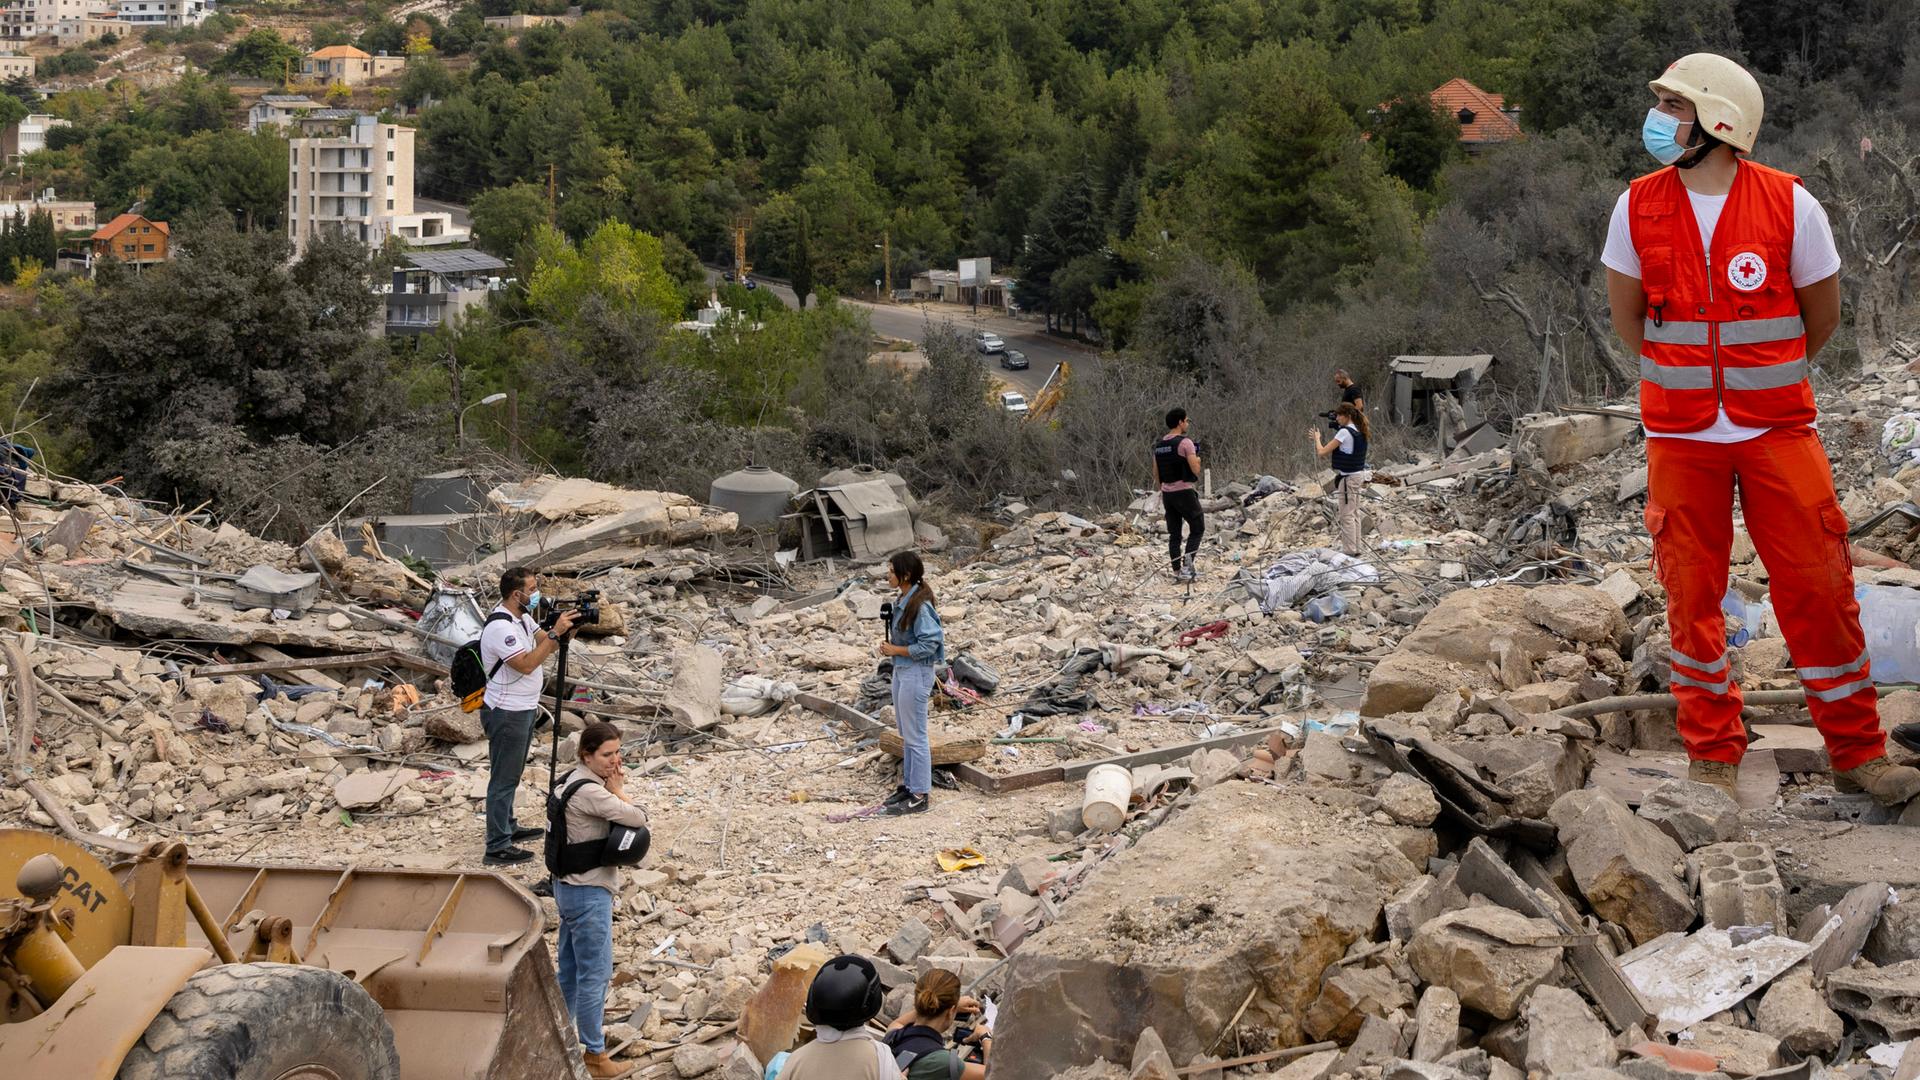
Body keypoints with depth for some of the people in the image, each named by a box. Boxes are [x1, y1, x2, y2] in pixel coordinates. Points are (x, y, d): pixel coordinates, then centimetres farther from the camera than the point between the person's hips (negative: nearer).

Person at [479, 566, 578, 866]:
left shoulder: (522, 617, 7)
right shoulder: (500, 627, -25)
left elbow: (546, 646, 9)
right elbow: (527, 664, -29)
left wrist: (566, 631, -11)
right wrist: (555, 632, -28)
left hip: (523, 709, 10)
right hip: (507, 714, -10)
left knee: (512, 774, 21)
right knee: (504, 779, -4)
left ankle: (508, 827, 34)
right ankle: (498, 847, 0)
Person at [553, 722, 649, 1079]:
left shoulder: (572, 781, 8)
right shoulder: (590, 792, -24)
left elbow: (619, 818, 9)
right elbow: (638, 819, -22)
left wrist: (615, 788, -7)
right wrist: (618, 789, -10)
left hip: (571, 886, 10)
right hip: (588, 893, -10)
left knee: (570, 970, 19)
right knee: (595, 975, 0)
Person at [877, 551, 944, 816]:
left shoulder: (920, 606, -22)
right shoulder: (902, 602, 6)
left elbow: (927, 645, -22)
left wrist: (896, 650, -16)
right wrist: (889, 645, 1)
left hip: (916, 673, -9)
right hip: (901, 671, 10)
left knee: (916, 737, -1)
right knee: (906, 735, 18)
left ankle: (919, 796, 6)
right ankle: (908, 785, 29)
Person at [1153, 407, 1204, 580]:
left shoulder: (1159, 444, 9)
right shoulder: (1185, 442, -13)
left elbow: (1156, 472, 13)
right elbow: (1195, 470, -16)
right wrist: (1198, 459, 5)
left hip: (1167, 493, 6)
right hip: (1184, 492, -6)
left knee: (1174, 534, 9)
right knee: (1197, 528, 7)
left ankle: (1177, 572, 9)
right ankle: (1187, 563, -8)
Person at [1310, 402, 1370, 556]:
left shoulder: (1344, 432, -18)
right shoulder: (1359, 432, 8)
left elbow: (1322, 452, -17)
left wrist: (1317, 438, 0)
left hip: (1348, 478, -9)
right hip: (1358, 475, 9)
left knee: (1346, 515, -2)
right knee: (1354, 513, 15)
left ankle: (1350, 550, 1)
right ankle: (1355, 547, 20)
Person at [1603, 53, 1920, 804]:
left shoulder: (1790, 205, -8)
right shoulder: (1638, 208, -3)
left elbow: (1822, 314, 6)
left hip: (1777, 427, -1)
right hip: (1681, 435, 1)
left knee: (1817, 585, -1)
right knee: (1693, 595, 5)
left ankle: (1856, 750, 12)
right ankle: (1713, 754, 18)